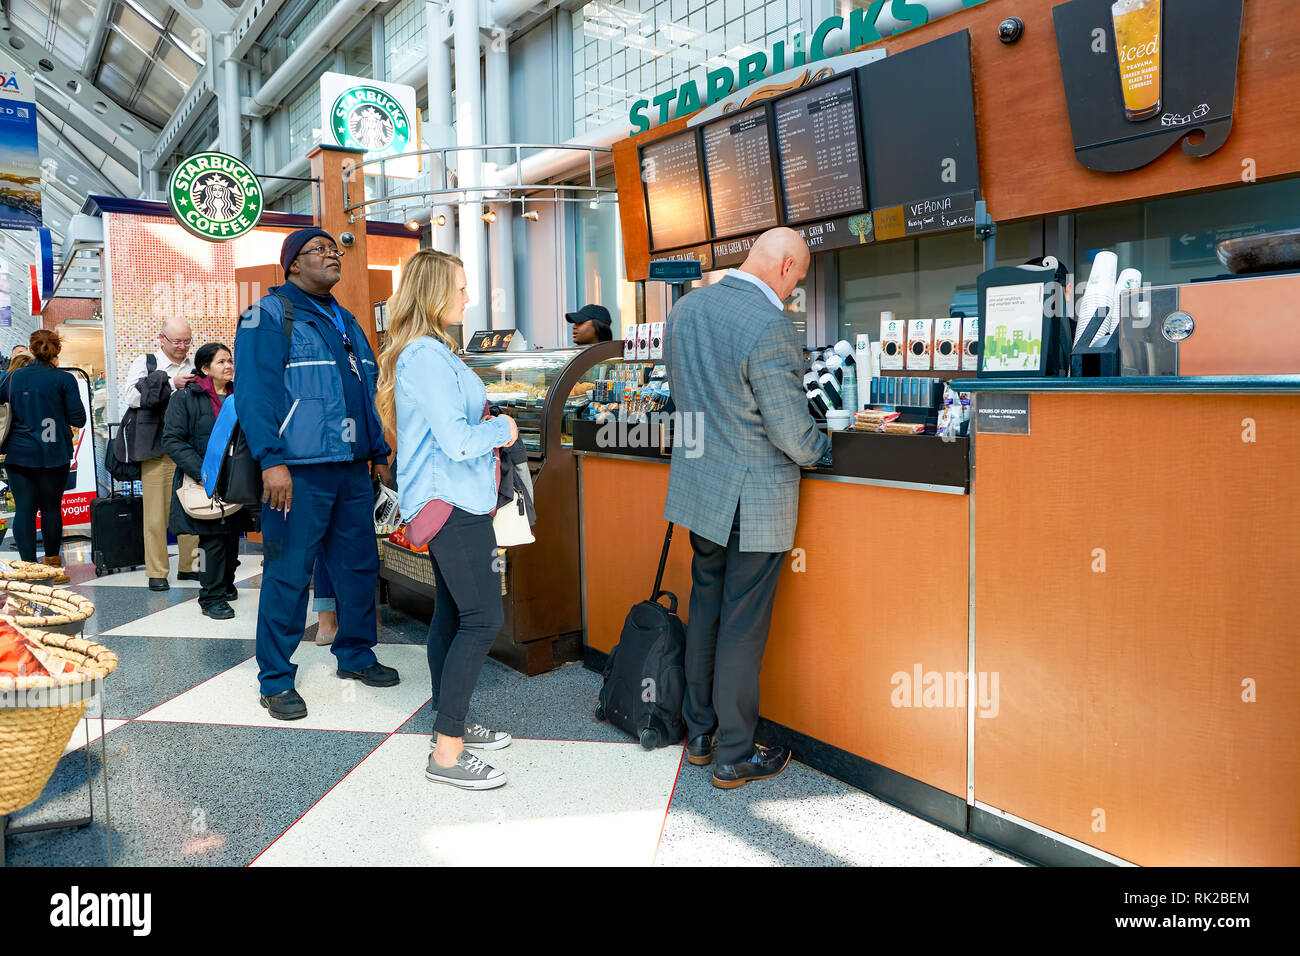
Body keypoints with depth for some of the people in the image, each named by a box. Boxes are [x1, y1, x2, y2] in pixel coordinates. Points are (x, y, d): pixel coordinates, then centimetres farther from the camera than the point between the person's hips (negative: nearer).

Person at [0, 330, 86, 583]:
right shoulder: (64, 379, -7)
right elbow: (78, 419, -7)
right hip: (53, 455, -2)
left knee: (24, 509, 3)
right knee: (51, 508, 7)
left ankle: (28, 565, 1)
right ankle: (52, 563, 17)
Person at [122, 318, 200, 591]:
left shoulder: (196, 367, 15)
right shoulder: (145, 362, 6)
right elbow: (132, 396, -9)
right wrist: (171, 384, -12)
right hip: (157, 448, -3)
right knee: (157, 511, 0)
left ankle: (188, 566, 17)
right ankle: (157, 572, 8)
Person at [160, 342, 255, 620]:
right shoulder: (185, 397, -3)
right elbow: (172, 440, -9)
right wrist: (201, 472, -20)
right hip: (204, 483, -5)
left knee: (232, 535, 11)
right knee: (212, 537, -7)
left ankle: (225, 585, 28)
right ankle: (211, 596, 2)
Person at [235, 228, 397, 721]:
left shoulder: (346, 322, 20)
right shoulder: (270, 315, -4)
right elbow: (255, 393, -13)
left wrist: (380, 453, 19)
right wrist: (272, 461, -21)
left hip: (352, 469, 8)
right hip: (298, 473, -7)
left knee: (360, 565, 13)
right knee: (287, 574, -2)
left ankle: (355, 655, 29)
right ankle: (275, 680, 9)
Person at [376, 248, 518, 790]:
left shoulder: (428, 351, 16)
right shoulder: (427, 356, -17)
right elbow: (457, 441, -22)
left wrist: (488, 427, 12)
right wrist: (501, 430, -5)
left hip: (446, 502, 11)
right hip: (452, 502, -11)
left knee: (452, 613, 15)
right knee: (483, 619, -9)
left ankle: (449, 727, 27)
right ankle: (446, 754, -3)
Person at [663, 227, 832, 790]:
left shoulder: (685, 308, 3)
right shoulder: (770, 328, -22)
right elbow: (792, 432, -17)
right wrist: (822, 449, 4)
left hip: (697, 483, 8)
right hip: (754, 499, -7)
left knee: (705, 606, 19)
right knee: (743, 624, 4)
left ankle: (699, 733, 32)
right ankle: (734, 758, 19)